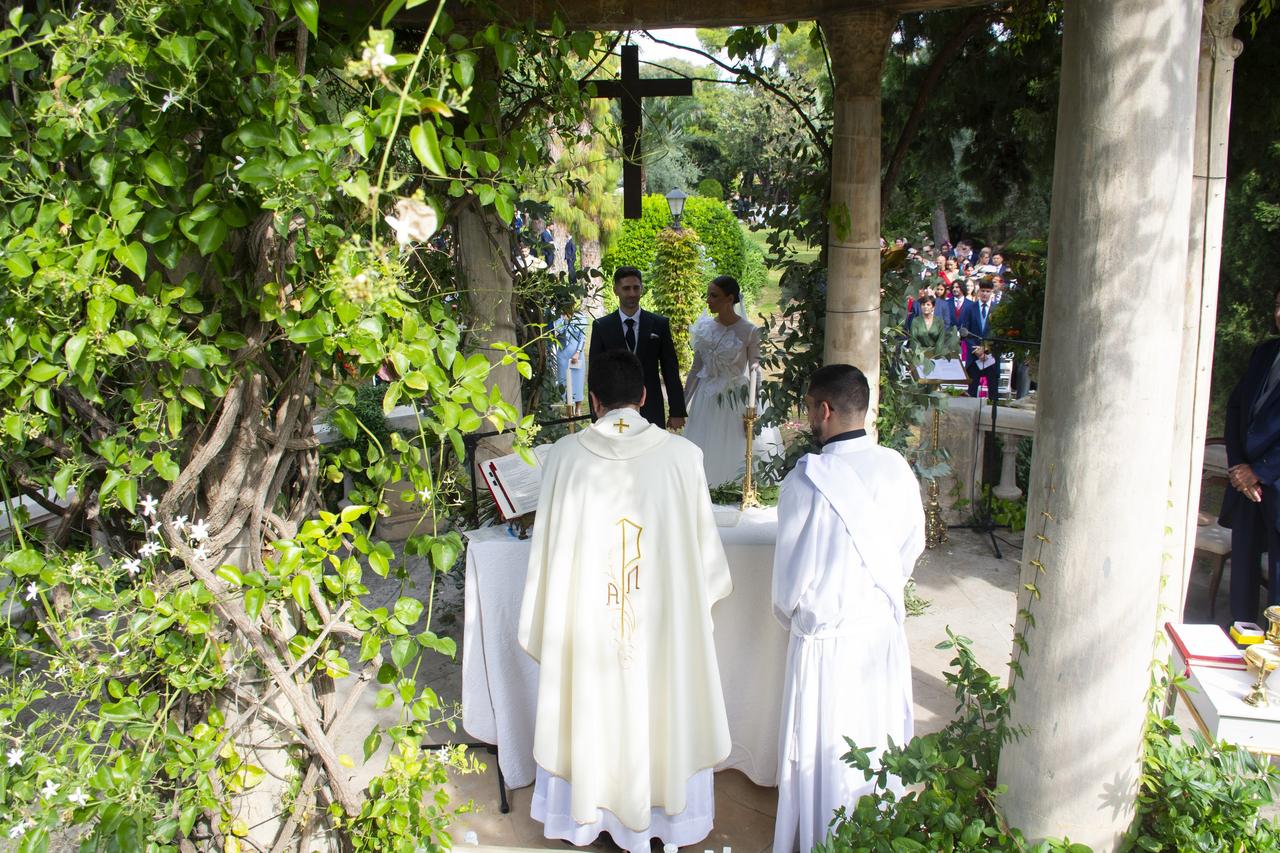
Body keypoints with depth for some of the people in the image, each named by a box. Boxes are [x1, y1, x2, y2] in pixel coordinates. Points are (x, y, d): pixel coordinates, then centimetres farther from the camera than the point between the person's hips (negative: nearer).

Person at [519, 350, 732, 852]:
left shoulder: (565, 456, -12)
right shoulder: (682, 454, -13)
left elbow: (549, 546, -4)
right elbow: (704, 541, -3)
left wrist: (547, 622, 10)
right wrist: (703, 592, 17)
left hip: (589, 618, 1)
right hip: (665, 617, 0)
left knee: (594, 708, 19)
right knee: (661, 706, 18)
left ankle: (596, 812, 37)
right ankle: (662, 812, 36)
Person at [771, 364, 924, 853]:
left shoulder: (806, 480, -21)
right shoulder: (897, 469, -7)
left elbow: (792, 574, -13)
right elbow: (912, 547, 6)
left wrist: (789, 614, 7)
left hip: (827, 639, -4)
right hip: (885, 630, 5)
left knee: (825, 757, 12)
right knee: (880, 745, 21)